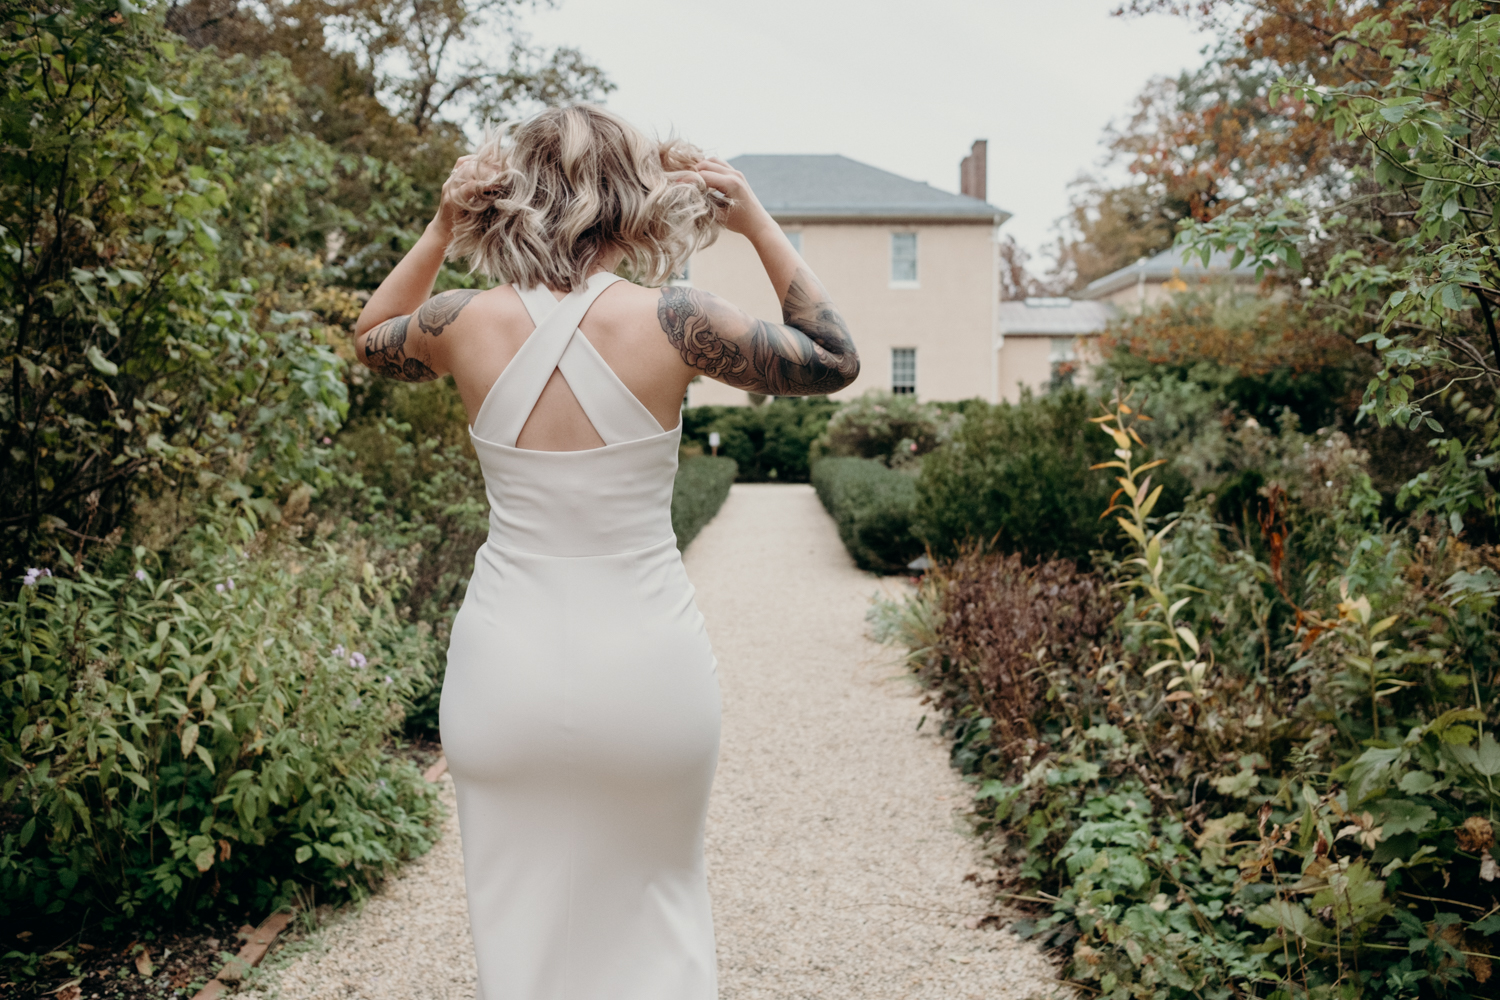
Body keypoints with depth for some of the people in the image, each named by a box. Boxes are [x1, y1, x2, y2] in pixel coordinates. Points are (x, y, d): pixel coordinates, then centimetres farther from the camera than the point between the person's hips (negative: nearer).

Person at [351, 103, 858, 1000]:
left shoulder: (467, 323, -5)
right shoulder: (669, 321, -12)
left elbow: (371, 339, 19)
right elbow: (835, 360, 3)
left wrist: (439, 233, 10)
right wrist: (760, 226, 5)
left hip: (506, 672, 2)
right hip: (649, 672, -1)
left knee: (523, 921, 19)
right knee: (659, 905, 22)